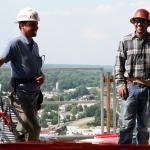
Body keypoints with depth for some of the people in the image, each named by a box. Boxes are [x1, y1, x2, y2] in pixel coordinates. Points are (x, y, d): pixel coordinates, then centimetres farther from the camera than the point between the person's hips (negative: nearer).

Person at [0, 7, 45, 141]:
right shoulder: (15, 43, -13)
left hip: (34, 92, 8)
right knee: (34, 129, -13)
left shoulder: (34, 45, 12)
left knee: (23, 129, 18)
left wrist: (42, 76, -3)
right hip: (21, 92, -8)